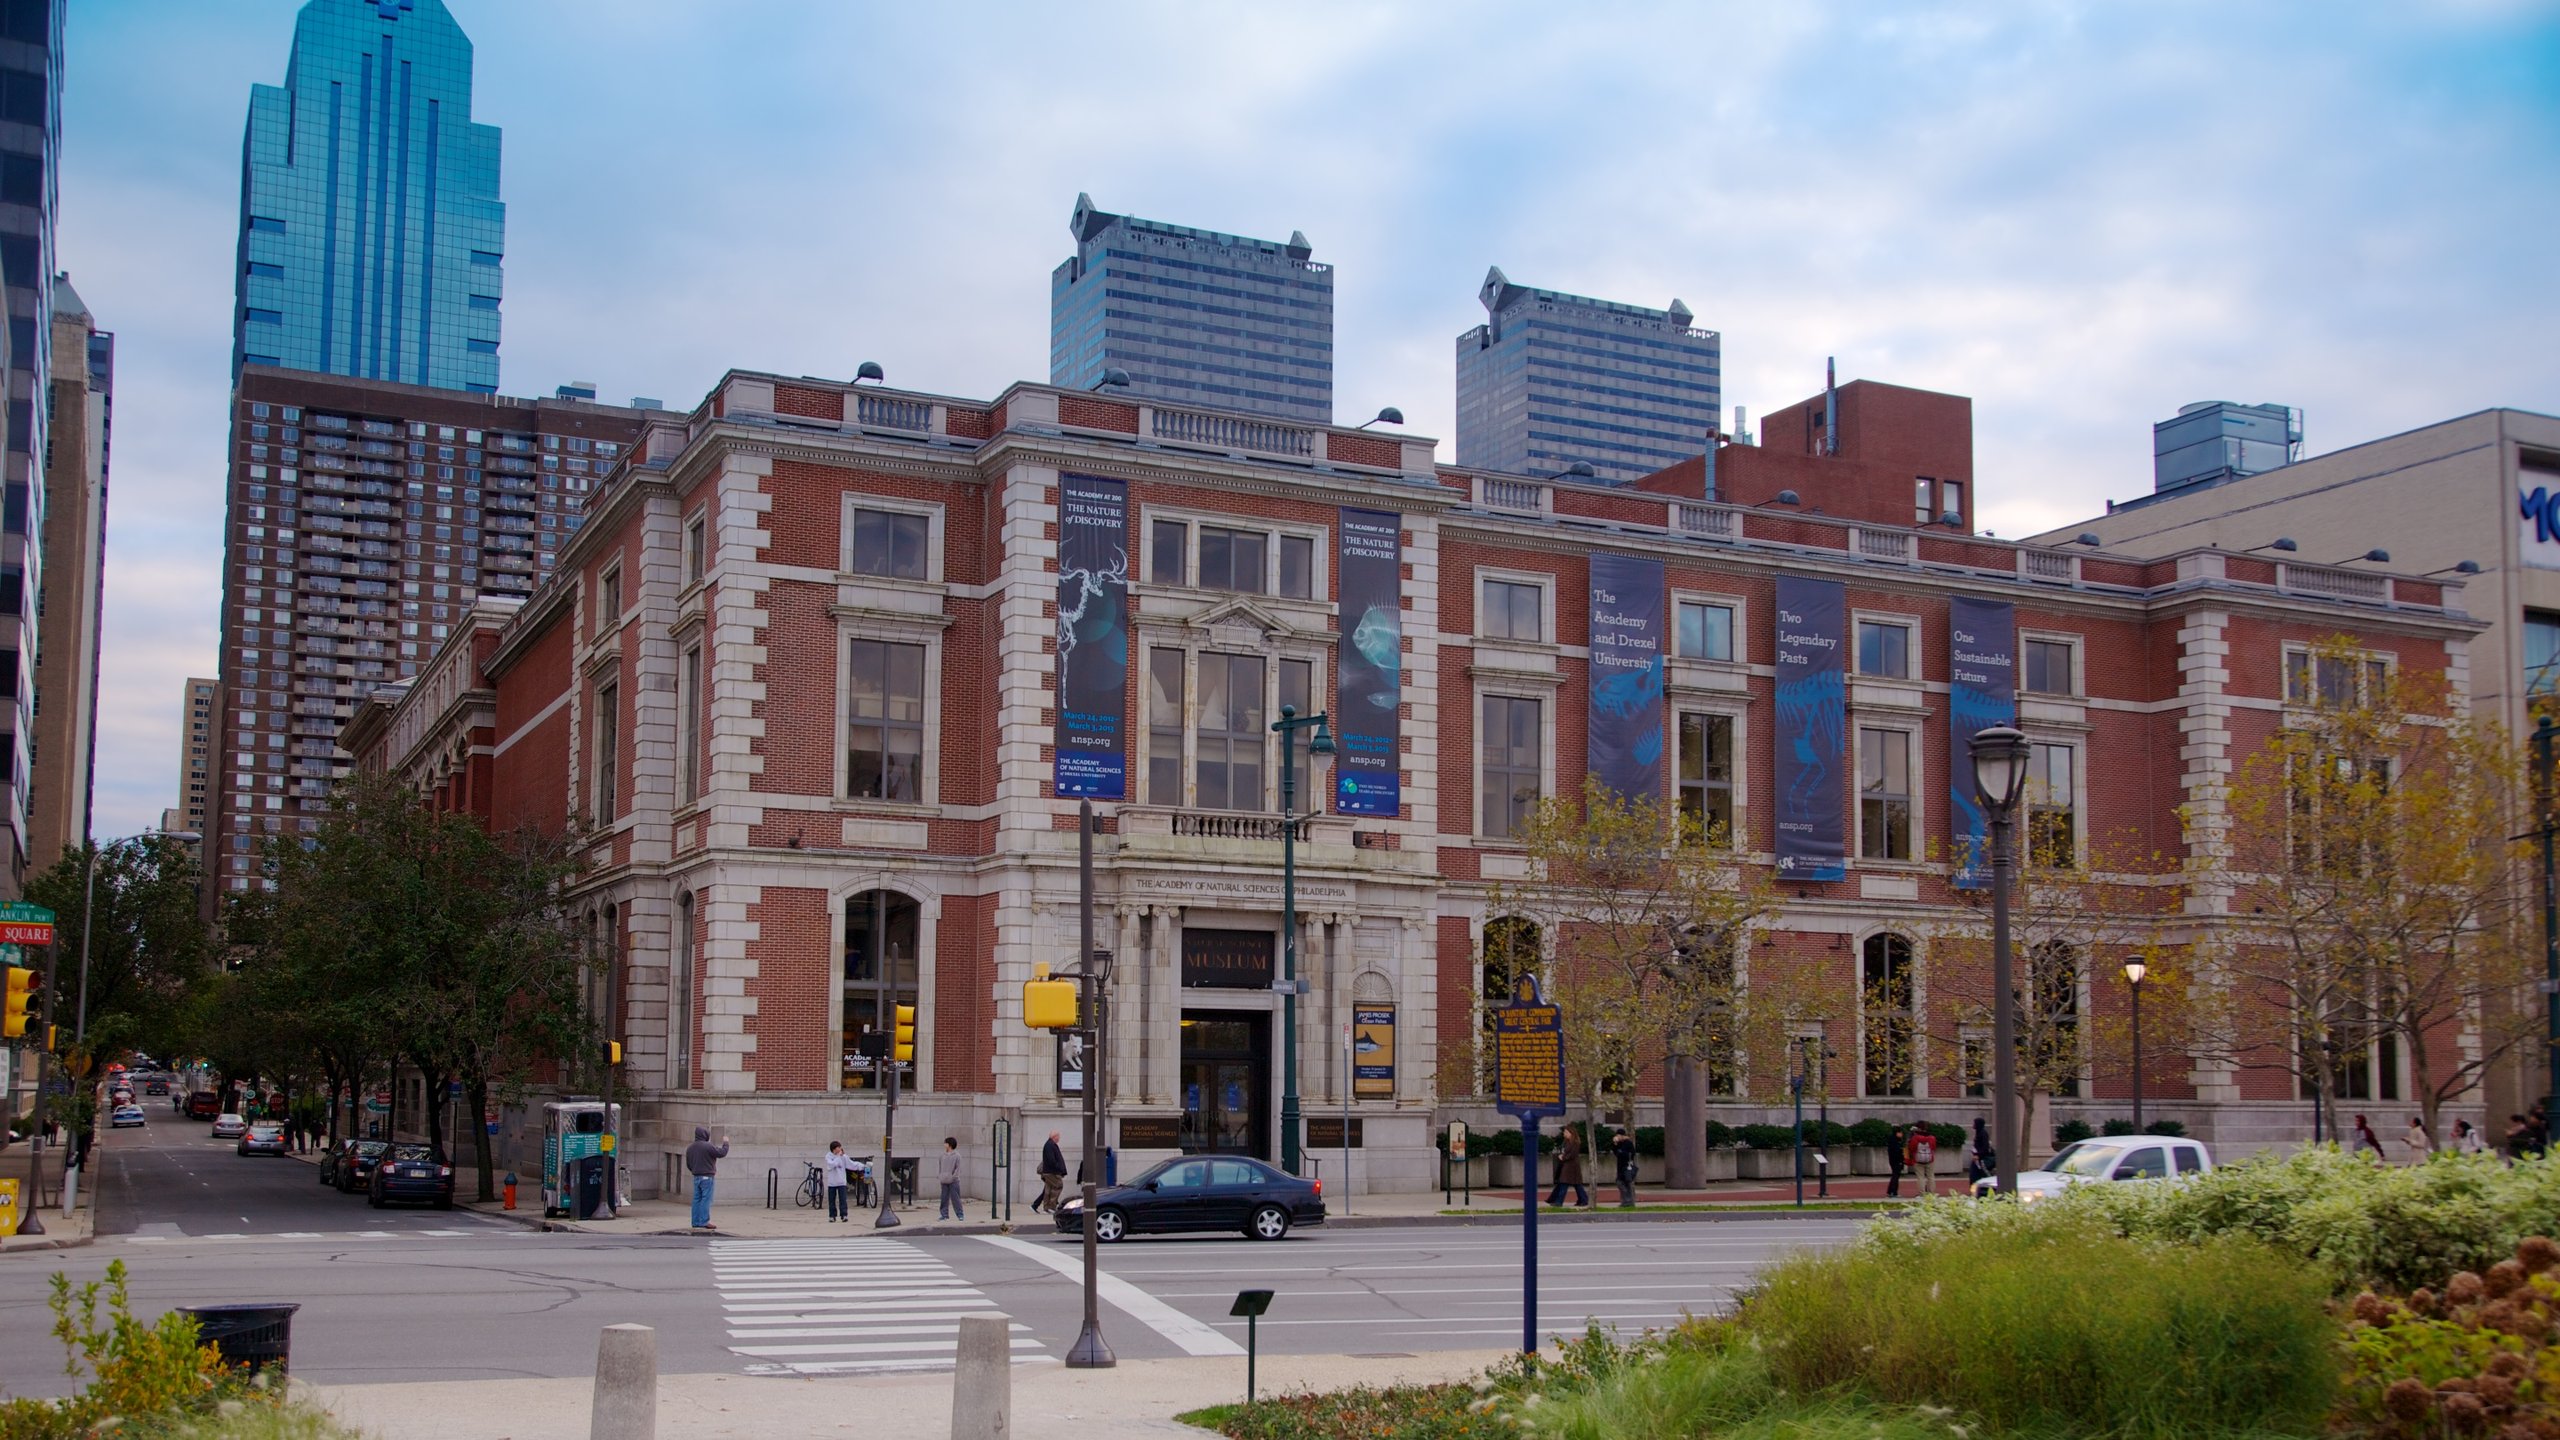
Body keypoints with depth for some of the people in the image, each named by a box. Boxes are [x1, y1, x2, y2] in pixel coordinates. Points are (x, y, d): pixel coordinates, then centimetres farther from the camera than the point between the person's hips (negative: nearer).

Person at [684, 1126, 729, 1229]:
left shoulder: (690, 1148, 8)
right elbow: (722, 1153, -14)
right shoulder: (707, 1147, -16)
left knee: (697, 1199, 10)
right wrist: (725, 1143, 2)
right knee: (706, 1199, -5)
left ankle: (696, 1221, 12)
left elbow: (688, 1164, 16)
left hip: (696, 1177, 7)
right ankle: (704, 1222, -8)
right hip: (706, 1177, -7)